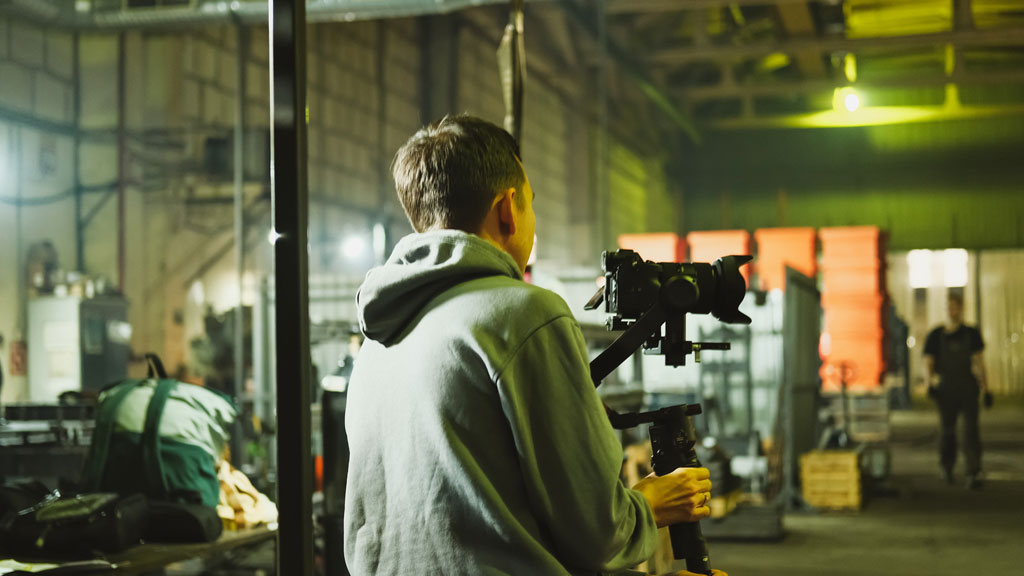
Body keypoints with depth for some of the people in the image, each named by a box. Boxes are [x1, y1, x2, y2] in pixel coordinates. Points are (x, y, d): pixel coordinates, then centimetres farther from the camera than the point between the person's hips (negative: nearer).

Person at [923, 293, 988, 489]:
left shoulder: (972, 334, 3)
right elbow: (927, 365, -5)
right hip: (946, 391, 0)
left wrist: (985, 389, 6)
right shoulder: (935, 336, -2)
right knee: (947, 431, 5)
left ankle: (974, 474, -17)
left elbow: (979, 363, 9)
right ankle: (947, 466, 33)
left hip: (968, 391, 0)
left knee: (971, 429, -13)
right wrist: (931, 381, -25)